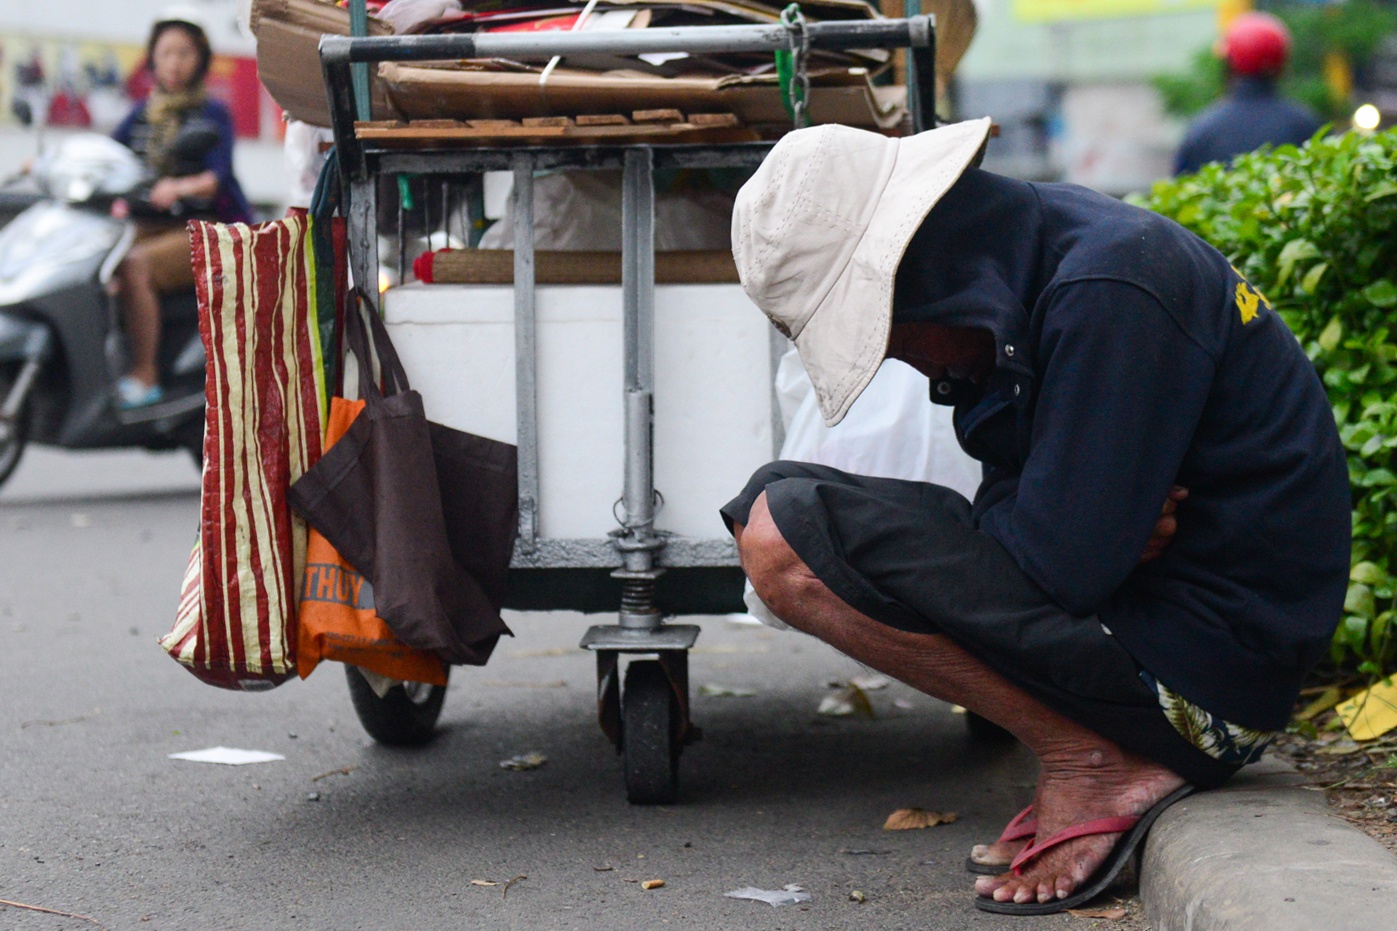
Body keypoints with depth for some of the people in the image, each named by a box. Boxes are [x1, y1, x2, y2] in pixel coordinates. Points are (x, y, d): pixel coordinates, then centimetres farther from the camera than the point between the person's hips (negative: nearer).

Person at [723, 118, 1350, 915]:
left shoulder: (1112, 293, -22)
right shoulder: (1040, 249, 9)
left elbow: (1061, 563, -24)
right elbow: (1018, 498, 14)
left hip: (1209, 663, -10)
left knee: (782, 536, -18)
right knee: (771, 517, 14)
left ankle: (1093, 768, -10)